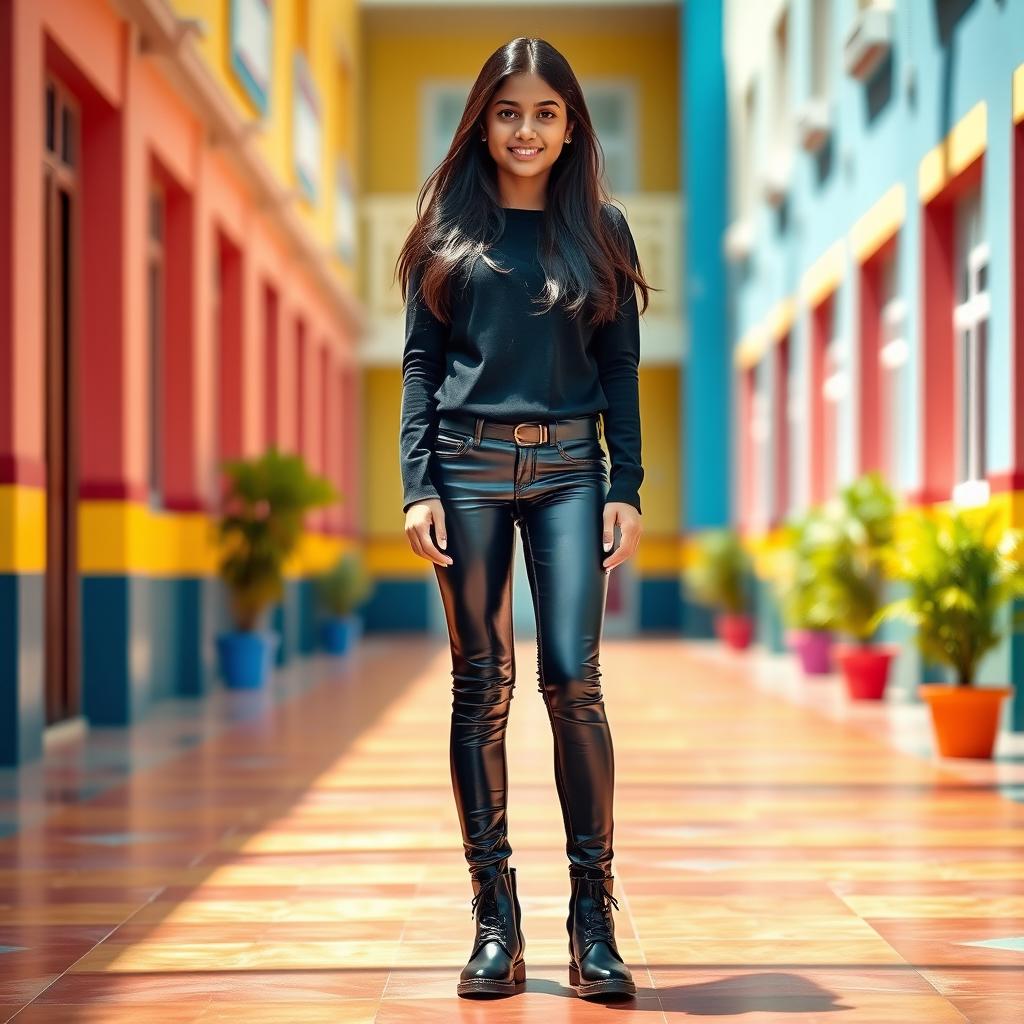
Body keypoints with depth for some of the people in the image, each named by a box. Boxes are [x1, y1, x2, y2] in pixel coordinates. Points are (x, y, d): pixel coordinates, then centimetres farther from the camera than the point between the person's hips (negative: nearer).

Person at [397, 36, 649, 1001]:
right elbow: (420, 363, 6)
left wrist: (626, 487, -1)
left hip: (569, 468, 0)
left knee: (572, 678, -10)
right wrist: (417, 487, -4)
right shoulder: (449, 228, 8)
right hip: (469, 465, 0)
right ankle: (496, 920, 6)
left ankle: (593, 918, -2)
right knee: (481, 685, 1)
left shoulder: (600, 231, 10)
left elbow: (621, 368, 9)